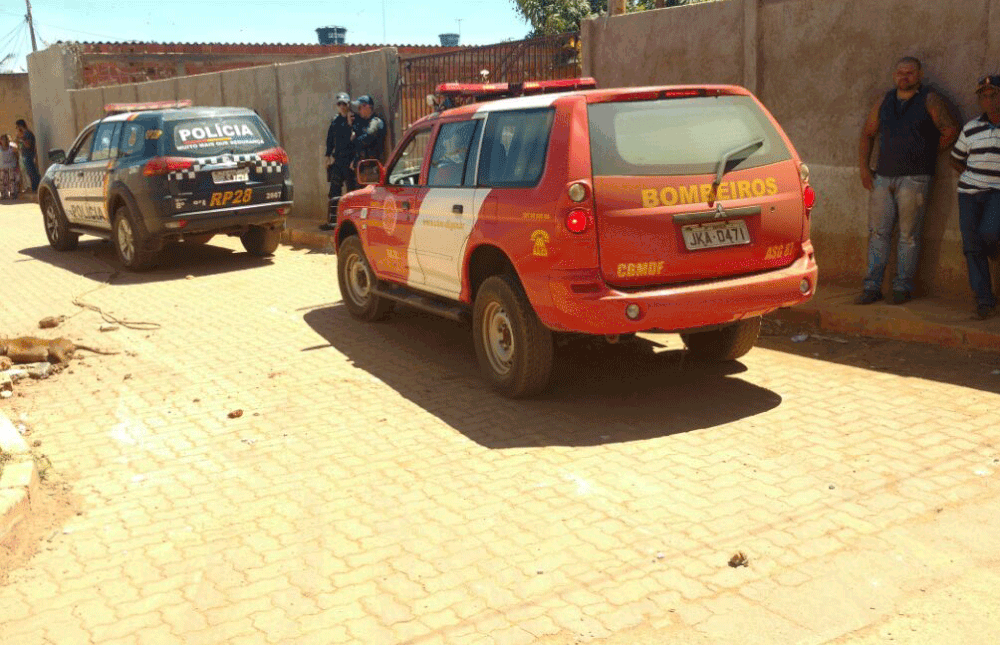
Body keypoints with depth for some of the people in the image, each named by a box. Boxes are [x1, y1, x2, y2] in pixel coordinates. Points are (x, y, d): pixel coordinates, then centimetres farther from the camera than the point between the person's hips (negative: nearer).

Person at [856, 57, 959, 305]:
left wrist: (926, 153, 4)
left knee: (908, 235, -2)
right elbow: (867, 134, 18)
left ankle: (903, 287, 5)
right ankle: (872, 287, 4)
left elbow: (950, 131, -5)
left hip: (914, 178, -4)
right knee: (878, 232, 1)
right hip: (883, 177, 4)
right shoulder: (885, 101, 13)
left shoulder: (930, 100, 0)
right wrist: (864, 167, 8)